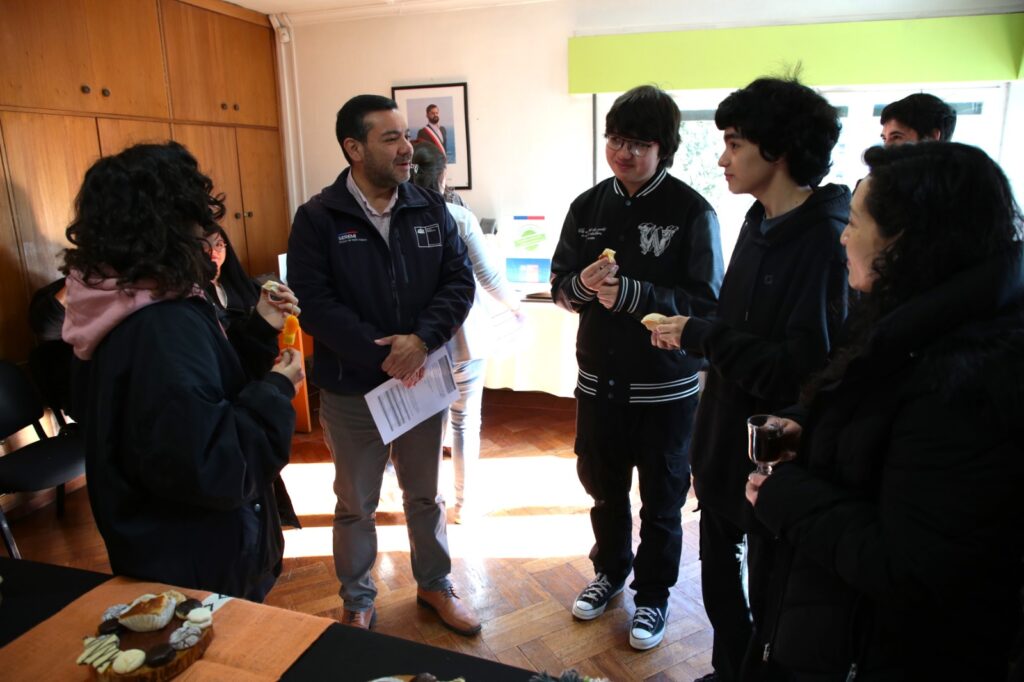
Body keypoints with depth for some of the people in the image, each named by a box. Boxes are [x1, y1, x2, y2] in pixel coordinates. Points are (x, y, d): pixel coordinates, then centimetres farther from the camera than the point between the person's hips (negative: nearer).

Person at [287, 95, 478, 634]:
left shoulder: (430, 209, 0)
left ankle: (434, 583, 41)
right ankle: (358, 600, 37)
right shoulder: (318, 218, -10)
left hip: (422, 379, 3)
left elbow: (459, 281, -4)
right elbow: (314, 303, -16)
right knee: (356, 504, 15)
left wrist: (422, 339, -20)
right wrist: (381, 355, -21)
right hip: (351, 388, -2)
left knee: (425, 494, 19)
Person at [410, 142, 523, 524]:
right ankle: (464, 502, 23)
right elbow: (488, 276, -8)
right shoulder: (460, 218, -12)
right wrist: (515, 305, 11)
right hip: (463, 336, -2)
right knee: (465, 421, 11)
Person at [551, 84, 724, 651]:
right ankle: (611, 569, 46)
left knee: (661, 499, 13)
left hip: (665, 385, -4)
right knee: (602, 485, 21)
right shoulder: (588, 206, 1)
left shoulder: (691, 211, -13)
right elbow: (559, 285, 5)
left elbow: (708, 304, -16)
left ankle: (653, 593, 36)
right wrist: (583, 283, -17)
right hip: (598, 377, 5)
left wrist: (633, 294, -27)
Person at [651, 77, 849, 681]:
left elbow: (799, 370, -28)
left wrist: (699, 333, -23)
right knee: (719, 573, 25)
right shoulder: (761, 222, 5)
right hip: (725, 439, 9)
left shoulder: (826, 242, -22)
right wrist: (690, 333, 0)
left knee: (768, 594, 13)